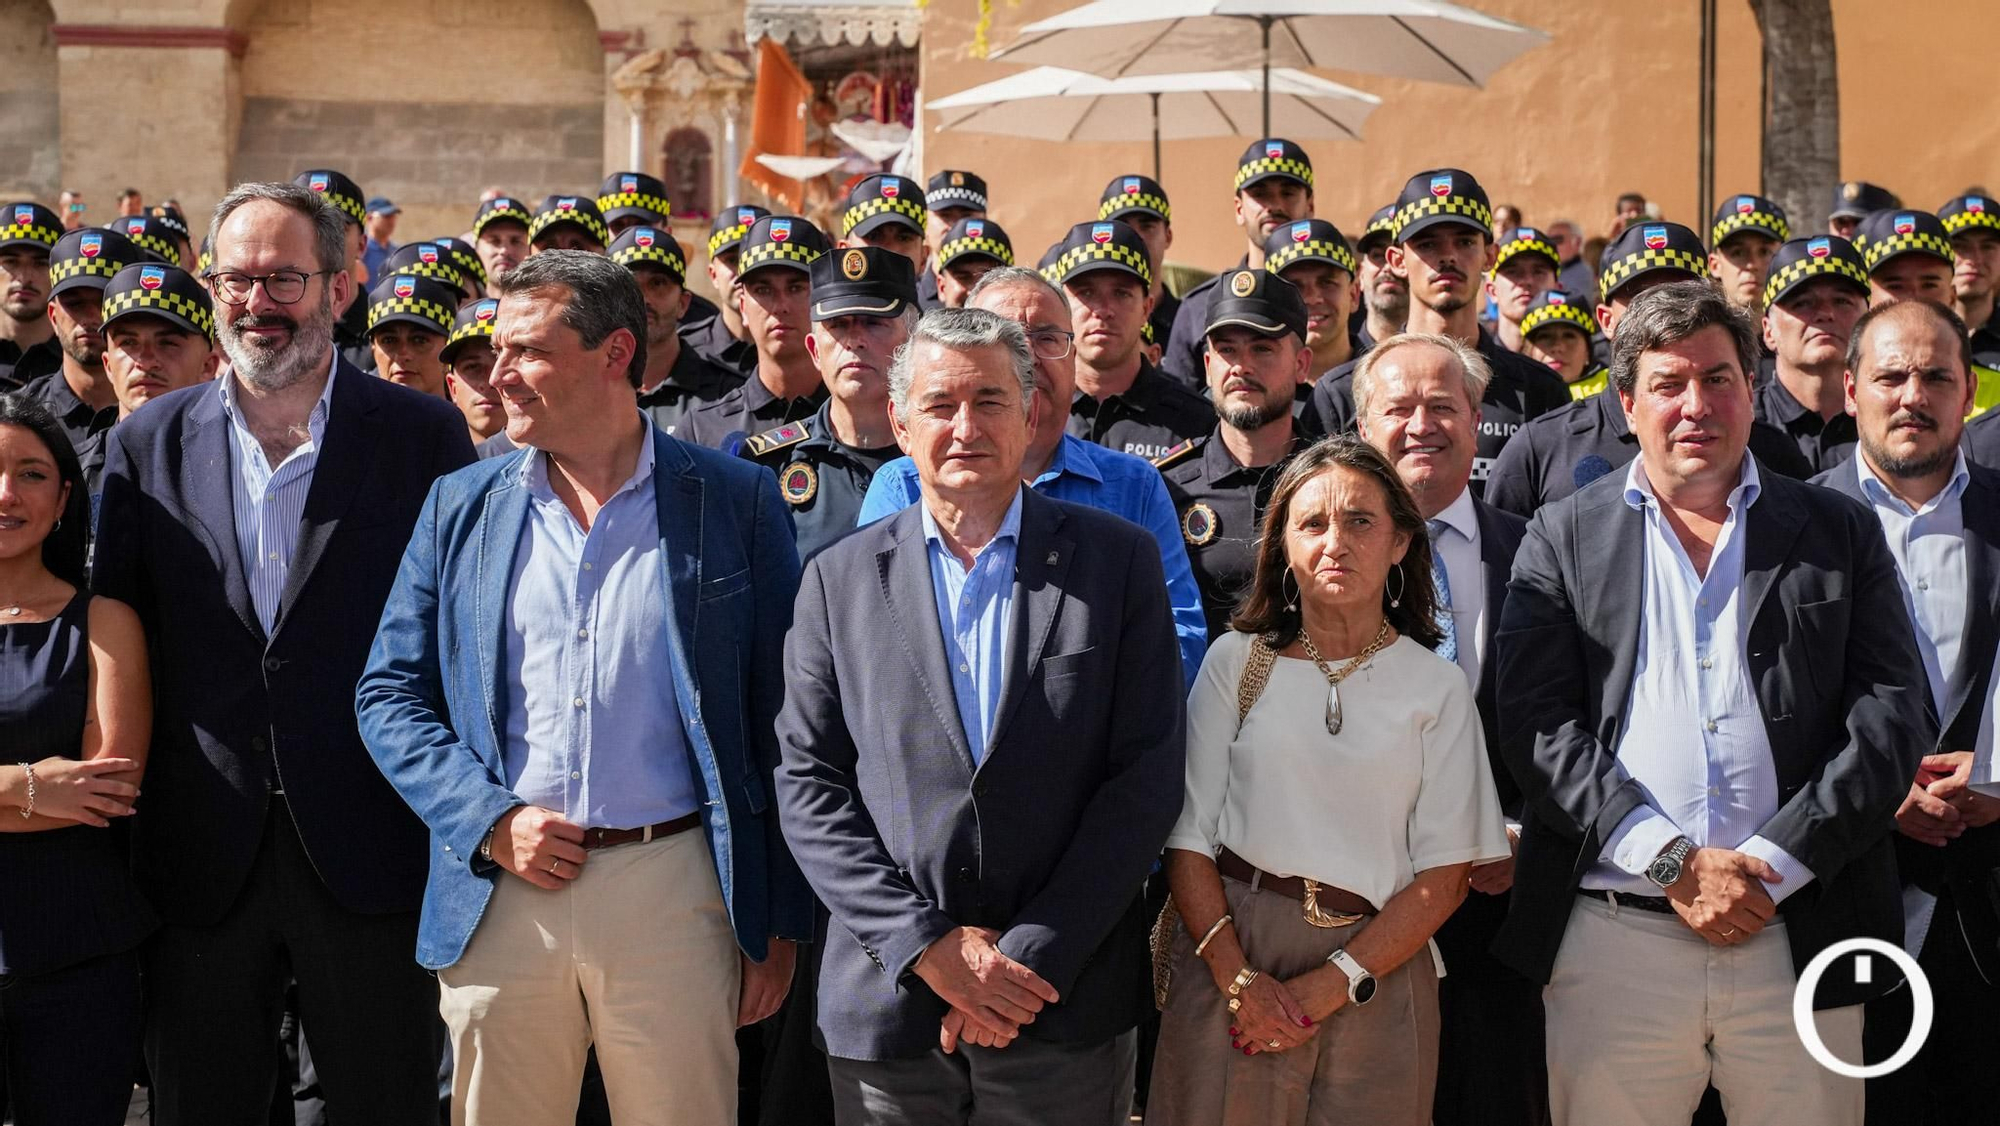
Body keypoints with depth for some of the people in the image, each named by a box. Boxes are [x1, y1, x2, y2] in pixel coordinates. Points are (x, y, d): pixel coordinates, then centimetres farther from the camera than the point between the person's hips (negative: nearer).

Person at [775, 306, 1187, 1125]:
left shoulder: (1117, 560, 1)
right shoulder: (839, 579, 5)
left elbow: (1148, 775, -4)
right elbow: (808, 787, 1)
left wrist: (1033, 957, -10)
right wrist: (927, 946, -10)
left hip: (1067, 1003, -1)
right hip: (885, 1003, 1)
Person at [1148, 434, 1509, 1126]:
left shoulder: (1437, 690, 3)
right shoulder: (1236, 662, 4)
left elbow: (1445, 875, -1)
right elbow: (1188, 836, 0)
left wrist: (1329, 987, -12)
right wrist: (1239, 979, -14)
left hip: (1376, 976, 0)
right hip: (1229, 958, 0)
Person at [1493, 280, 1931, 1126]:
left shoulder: (1841, 533, 12)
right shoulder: (1565, 538, 9)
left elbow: (1895, 716, 3)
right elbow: (1537, 728, -1)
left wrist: (1771, 862, -9)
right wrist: (1671, 863, -11)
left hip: (1798, 938, 1)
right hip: (1612, 940, -1)